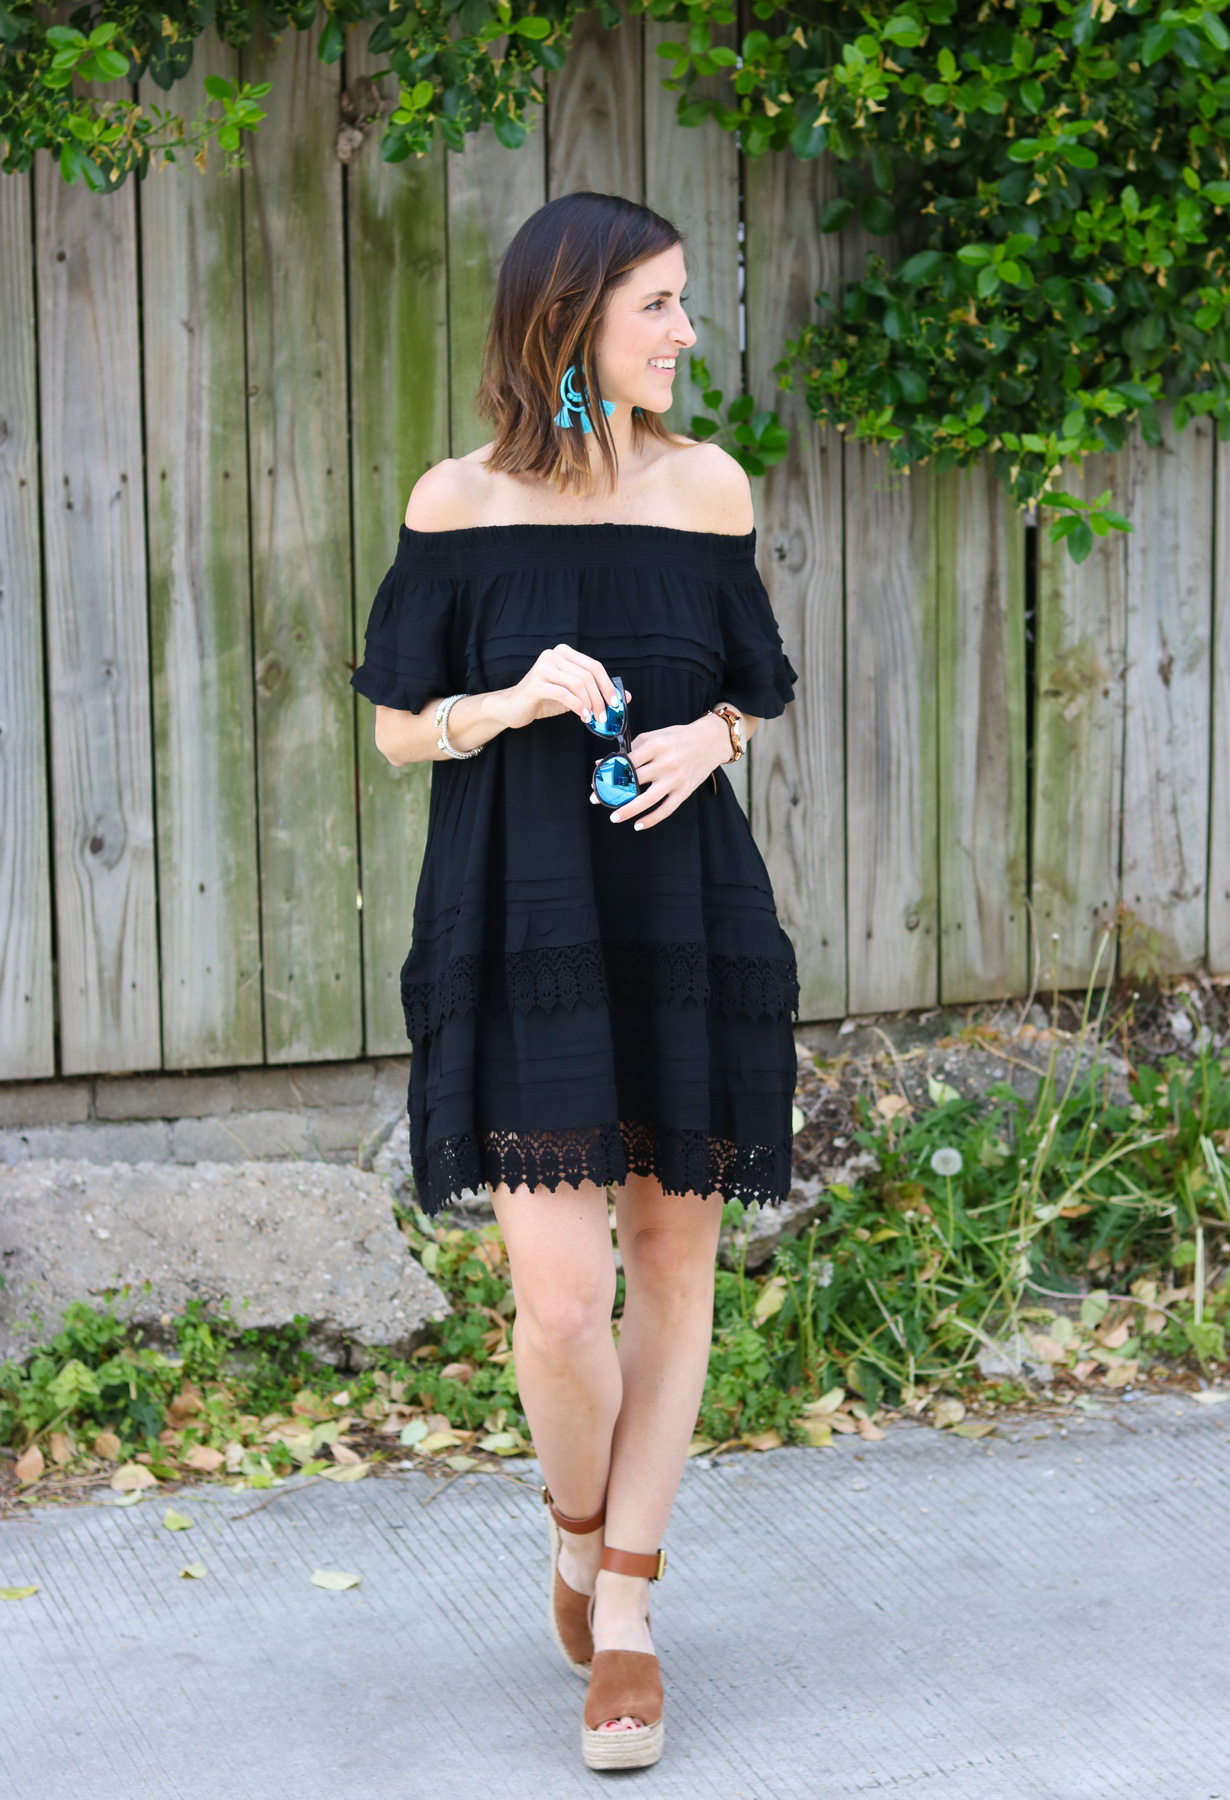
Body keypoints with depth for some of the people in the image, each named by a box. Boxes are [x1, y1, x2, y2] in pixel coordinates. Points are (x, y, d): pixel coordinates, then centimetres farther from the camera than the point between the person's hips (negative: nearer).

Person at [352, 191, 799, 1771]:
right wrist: (515, 702, -15)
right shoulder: (459, 504, -2)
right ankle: (576, 1532, 22)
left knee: (673, 1255, 5)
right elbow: (400, 727, 3)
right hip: (523, 930, -3)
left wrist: (708, 739, -6)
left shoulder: (706, 487, 4)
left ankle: (626, 1609, 20)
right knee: (559, 1297, -11)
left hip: (686, 919, 3)